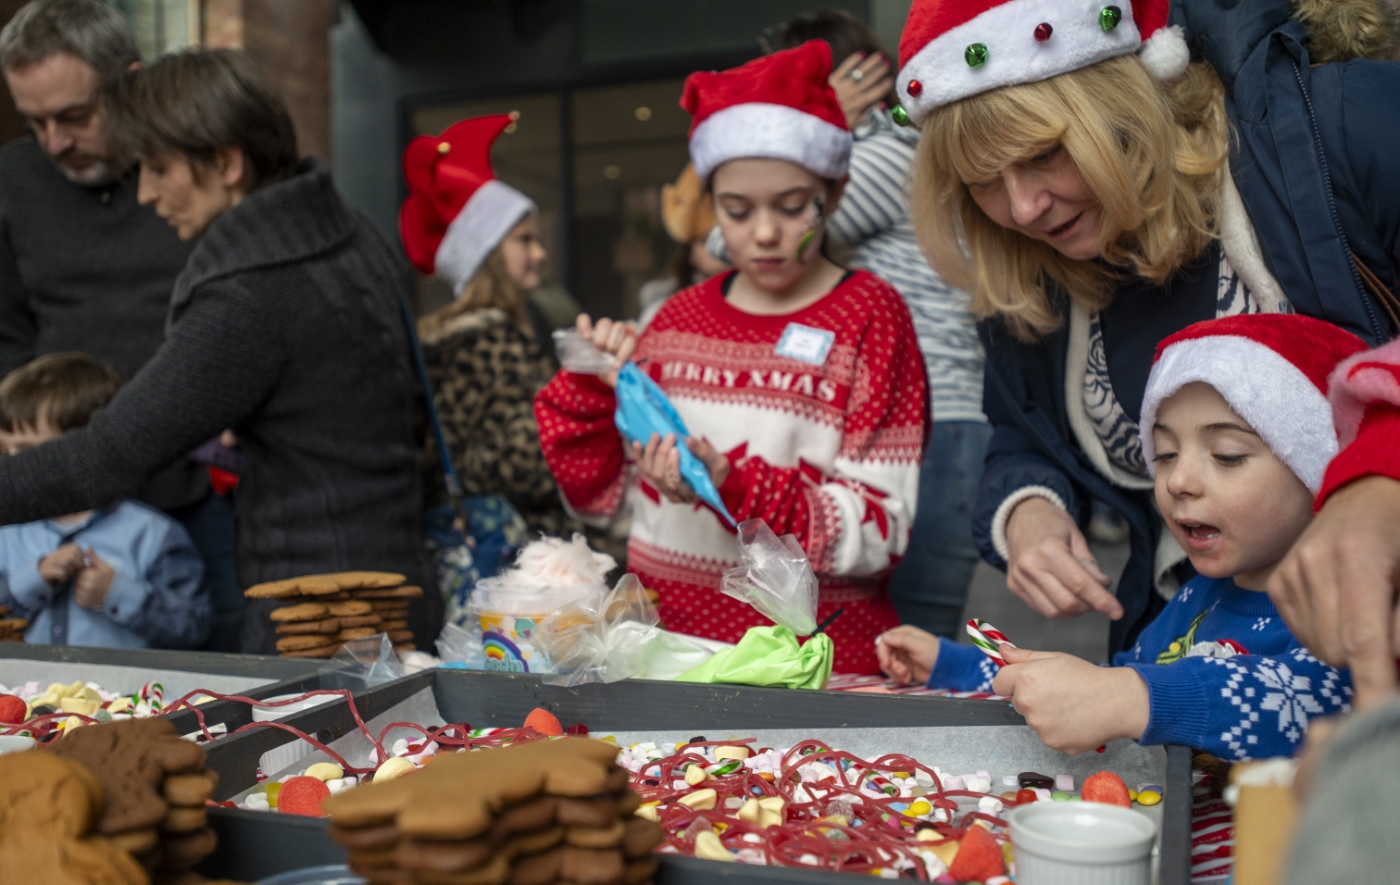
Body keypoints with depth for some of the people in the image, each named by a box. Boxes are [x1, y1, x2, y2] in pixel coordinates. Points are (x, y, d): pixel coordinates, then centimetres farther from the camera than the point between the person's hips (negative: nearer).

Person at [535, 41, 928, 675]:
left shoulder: (867, 315, 0)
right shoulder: (678, 319, 11)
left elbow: (880, 529, -8)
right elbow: (602, 497, 14)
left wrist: (735, 488, -20)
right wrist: (592, 392, -1)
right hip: (663, 631, 4)